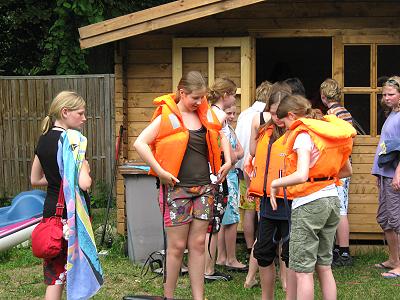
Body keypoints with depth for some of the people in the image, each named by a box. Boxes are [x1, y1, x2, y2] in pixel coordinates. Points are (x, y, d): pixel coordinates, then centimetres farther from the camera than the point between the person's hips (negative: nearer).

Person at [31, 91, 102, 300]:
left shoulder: (44, 139, 9)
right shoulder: (71, 138, -16)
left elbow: (35, 180, 18)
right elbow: (83, 183, -25)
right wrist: (86, 174, -4)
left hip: (51, 211, 7)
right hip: (73, 212, -7)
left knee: (54, 273, 10)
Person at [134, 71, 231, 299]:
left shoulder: (206, 115, 9)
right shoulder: (167, 117, -7)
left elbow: (221, 137, 28)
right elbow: (140, 143, -15)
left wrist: (227, 162, 13)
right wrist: (160, 172, -18)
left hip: (204, 187, 5)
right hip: (177, 188, -5)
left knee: (198, 244, 6)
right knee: (177, 246, -1)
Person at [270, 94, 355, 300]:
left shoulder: (303, 135, -13)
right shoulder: (327, 131, 10)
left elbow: (301, 175, -27)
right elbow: (347, 170, 17)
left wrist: (275, 183, -12)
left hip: (309, 203, -8)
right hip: (332, 199, 8)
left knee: (302, 271, -2)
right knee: (324, 266, 15)